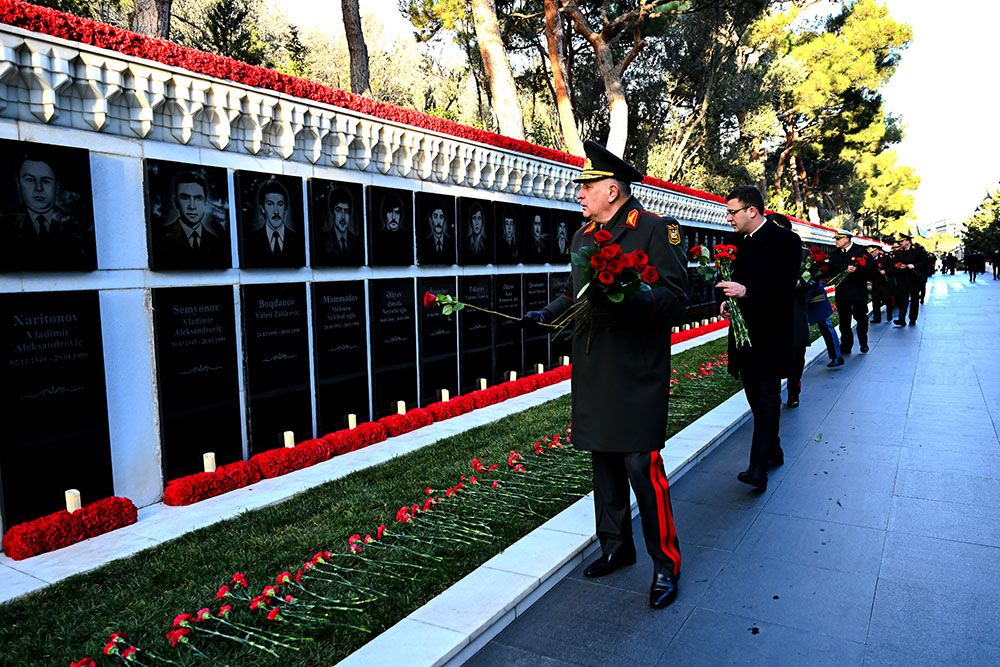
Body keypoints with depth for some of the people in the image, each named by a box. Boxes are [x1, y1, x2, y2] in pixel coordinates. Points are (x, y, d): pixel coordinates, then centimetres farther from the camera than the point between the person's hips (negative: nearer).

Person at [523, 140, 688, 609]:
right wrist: (549, 313, 8)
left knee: (642, 466, -6)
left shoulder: (656, 230, -8)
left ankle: (666, 565, 12)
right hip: (592, 372, 8)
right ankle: (616, 547, 33)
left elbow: (675, 297, -15)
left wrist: (624, 298, -29)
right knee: (603, 462, 16)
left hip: (637, 373, -7)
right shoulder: (583, 235, 14)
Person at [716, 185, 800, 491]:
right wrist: (728, 299, -2)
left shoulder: (785, 240, -9)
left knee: (767, 397, -8)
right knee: (756, 397, 14)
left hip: (771, 335, -7)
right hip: (743, 331, 7)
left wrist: (746, 290, -30)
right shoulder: (734, 241, 11)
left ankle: (758, 467, -10)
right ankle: (773, 451, 29)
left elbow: (786, 283, -18)